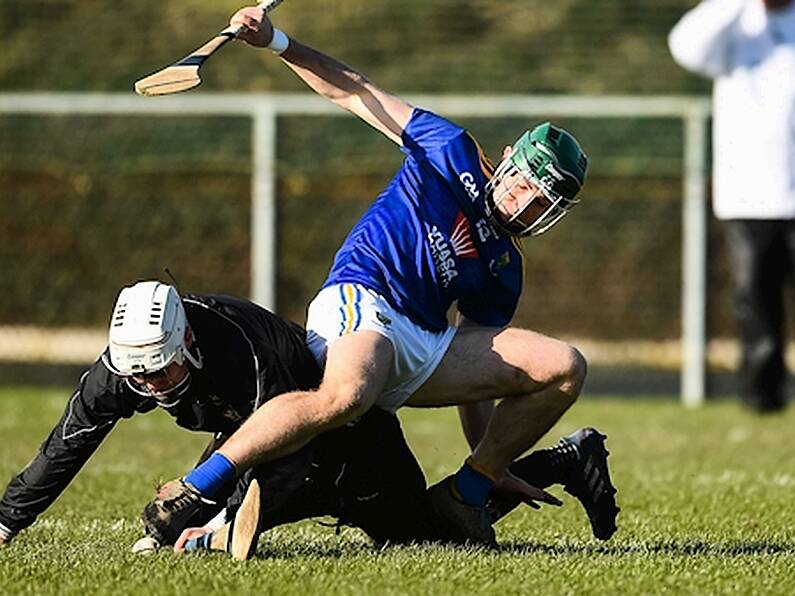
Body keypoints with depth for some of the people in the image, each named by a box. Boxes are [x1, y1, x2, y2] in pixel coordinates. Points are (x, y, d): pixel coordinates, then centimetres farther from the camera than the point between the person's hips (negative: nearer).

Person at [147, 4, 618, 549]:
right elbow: (353, 91, 13)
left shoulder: (504, 271, 24)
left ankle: (467, 493, 3)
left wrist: (488, 462, 13)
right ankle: (189, 493, -38)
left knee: (565, 367, -3)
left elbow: (473, 377, 22)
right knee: (345, 397, -41)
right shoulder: (452, 150, 14)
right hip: (360, 297, -6)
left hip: (427, 349, 6)